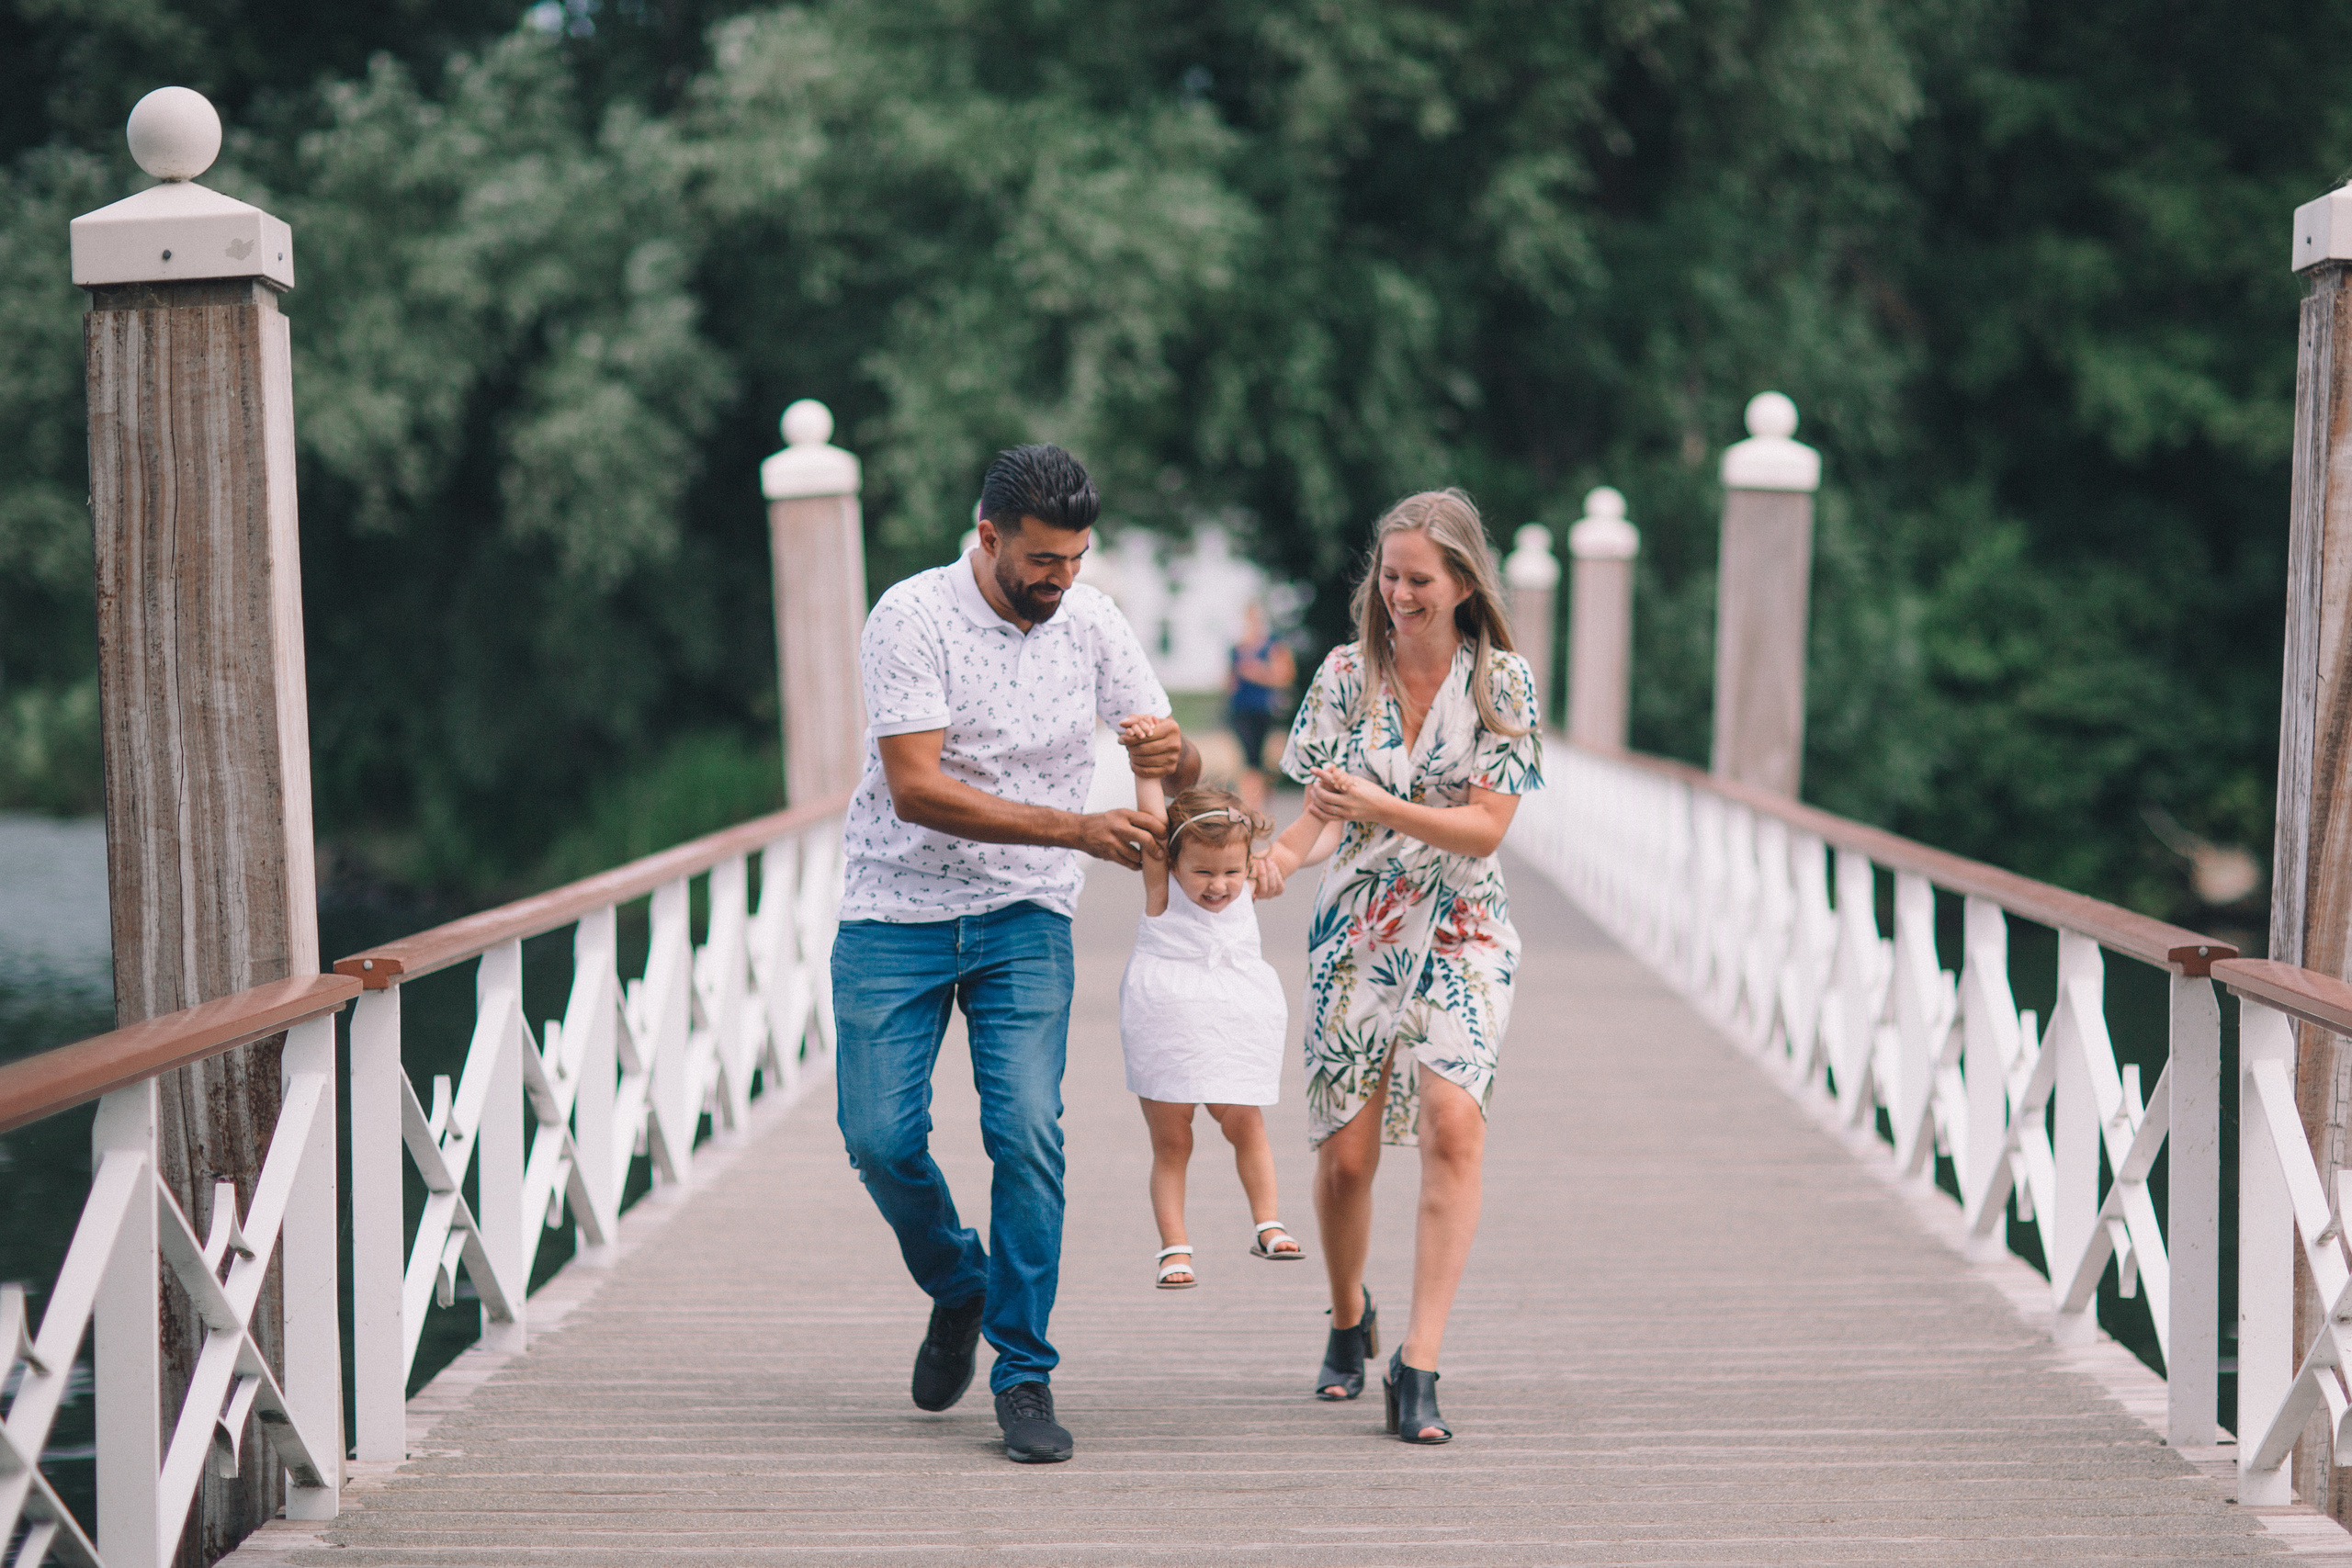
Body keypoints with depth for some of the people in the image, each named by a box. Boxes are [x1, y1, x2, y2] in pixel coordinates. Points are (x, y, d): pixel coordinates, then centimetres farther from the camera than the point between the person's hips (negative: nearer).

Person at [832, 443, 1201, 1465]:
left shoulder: (1091, 622, 0)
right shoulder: (912, 618, -14)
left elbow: (1179, 765, 6)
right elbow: (917, 788, -22)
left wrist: (1173, 757, -21)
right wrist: (1078, 829, -28)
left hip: (1024, 920, 2)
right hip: (896, 912, -2)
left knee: (1027, 1132, -13)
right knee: (880, 1135, -6)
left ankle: (1024, 1374, -3)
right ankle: (957, 1287, 25)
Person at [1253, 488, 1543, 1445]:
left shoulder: (1502, 681, -5)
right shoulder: (1348, 673, 1)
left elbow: (1485, 827, -10)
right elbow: (1321, 808, 1)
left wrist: (1378, 808, -24)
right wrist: (1281, 857, -22)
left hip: (1461, 935, -2)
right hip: (1357, 930, 2)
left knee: (1452, 1123, -21)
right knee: (1345, 1152, 0)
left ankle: (1417, 1369, -21)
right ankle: (1348, 1322, 31)